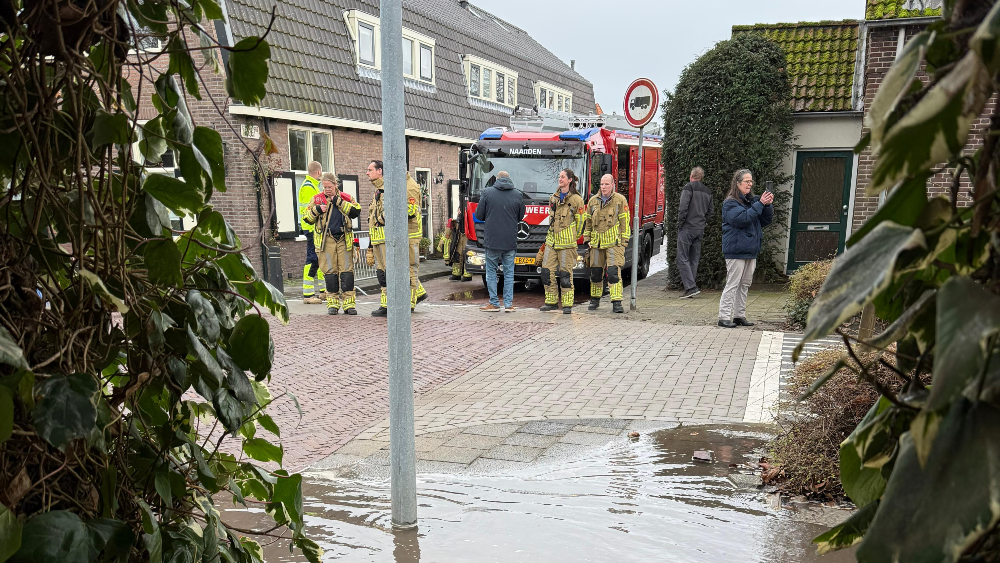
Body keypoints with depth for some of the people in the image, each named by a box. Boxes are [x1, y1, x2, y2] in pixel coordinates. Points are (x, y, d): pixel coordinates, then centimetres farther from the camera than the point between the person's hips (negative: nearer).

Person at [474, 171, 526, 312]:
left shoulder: (487, 192, -3)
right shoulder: (518, 195, 2)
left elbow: (479, 215, 1)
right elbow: (520, 217, 13)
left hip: (492, 240, -2)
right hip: (510, 242, 2)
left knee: (491, 271, 10)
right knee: (509, 272, 10)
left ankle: (494, 304, 10)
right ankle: (508, 304, 10)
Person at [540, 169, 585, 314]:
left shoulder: (576, 199, -4)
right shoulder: (553, 198, 14)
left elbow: (580, 221, 2)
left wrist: (574, 237, 7)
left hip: (567, 242, -6)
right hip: (552, 240, 6)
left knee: (565, 273, -3)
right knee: (547, 271, 2)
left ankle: (567, 304, 5)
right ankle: (551, 302, 13)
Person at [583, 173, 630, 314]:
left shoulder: (620, 200, 1)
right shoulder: (593, 201, 11)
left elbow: (624, 222, 1)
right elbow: (587, 222, 18)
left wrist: (624, 241, -3)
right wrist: (586, 240, 14)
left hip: (614, 242, -4)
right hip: (596, 243, 4)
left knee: (614, 272, -11)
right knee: (595, 272, 8)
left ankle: (617, 302, -9)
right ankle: (595, 299, 24)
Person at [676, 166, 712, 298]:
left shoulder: (688, 188, -9)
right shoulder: (707, 191, 14)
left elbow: (683, 208, -17)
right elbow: (710, 211, 17)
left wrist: (680, 224, -8)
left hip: (687, 228, -7)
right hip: (700, 229, 7)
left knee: (682, 258, -6)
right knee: (694, 259, 11)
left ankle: (691, 287, -15)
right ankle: (691, 288, 12)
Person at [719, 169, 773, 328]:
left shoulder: (753, 200, 13)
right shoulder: (730, 203, -7)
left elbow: (766, 221, 13)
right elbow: (741, 219, -22)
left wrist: (768, 206, -4)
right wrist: (760, 204, -21)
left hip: (751, 250, 8)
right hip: (736, 250, -7)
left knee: (745, 285, 12)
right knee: (732, 284, -7)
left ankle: (739, 315, 20)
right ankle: (724, 317, -2)